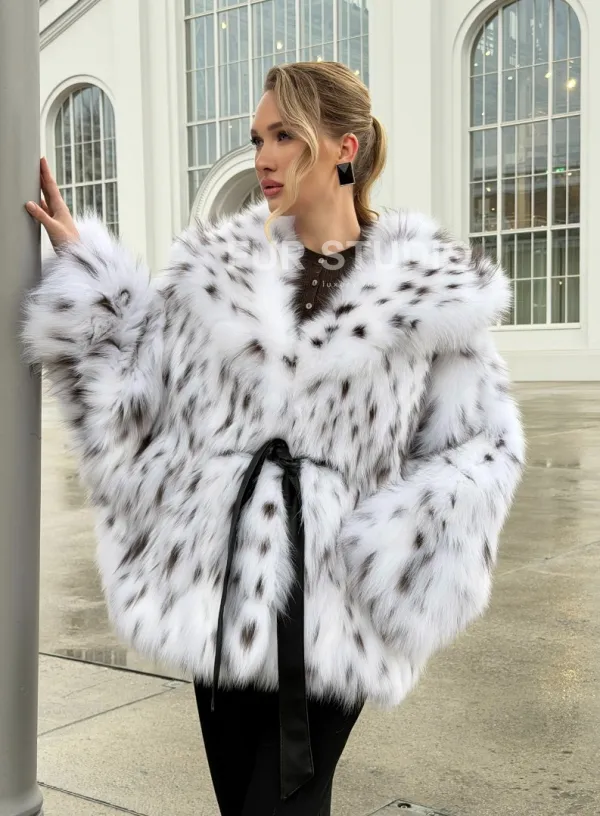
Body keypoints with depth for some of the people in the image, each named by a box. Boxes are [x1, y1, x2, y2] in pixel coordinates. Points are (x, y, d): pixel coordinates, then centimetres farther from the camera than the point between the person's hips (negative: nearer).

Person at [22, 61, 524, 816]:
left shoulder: (431, 288, -4)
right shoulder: (218, 266, 4)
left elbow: (486, 443, 0)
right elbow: (138, 391, 2)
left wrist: (402, 548, -11)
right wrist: (81, 261, 1)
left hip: (332, 604, -3)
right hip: (218, 586, 3)